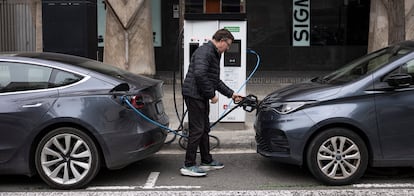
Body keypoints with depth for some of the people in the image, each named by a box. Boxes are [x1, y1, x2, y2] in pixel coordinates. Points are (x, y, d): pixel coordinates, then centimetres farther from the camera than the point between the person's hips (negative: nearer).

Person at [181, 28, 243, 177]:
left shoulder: (214, 54, 21)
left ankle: (207, 161, 25)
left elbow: (215, 80, 27)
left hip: (201, 96, 11)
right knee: (197, 130, -9)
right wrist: (211, 94, -19)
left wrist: (231, 94, 23)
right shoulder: (204, 52, -14)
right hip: (194, 95, -11)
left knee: (205, 129, 15)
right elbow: (200, 74, -27)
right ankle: (188, 165, -4)